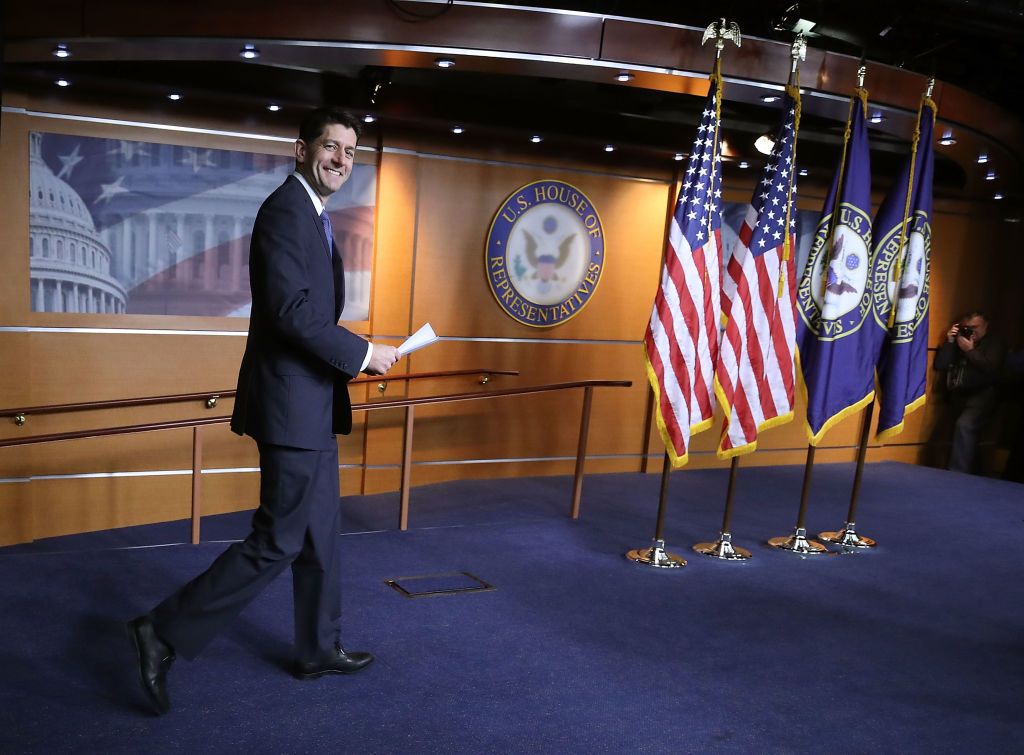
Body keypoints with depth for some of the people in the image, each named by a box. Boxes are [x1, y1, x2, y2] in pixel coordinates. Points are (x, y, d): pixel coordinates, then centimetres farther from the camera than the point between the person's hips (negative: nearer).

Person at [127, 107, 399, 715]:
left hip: (311, 404, 11)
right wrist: (362, 353, -16)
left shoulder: (313, 217, 18)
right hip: (292, 404, -10)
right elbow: (291, 309, -23)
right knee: (279, 541, -3)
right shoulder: (284, 209, -14)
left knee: (322, 536, 17)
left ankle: (320, 650, 31)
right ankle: (166, 633, 9)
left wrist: (350, 360, 10)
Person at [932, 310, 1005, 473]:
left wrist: (970, 351, -10)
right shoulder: (958, 342, 14)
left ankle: (958, 473, -25)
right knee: (967, 432, 9)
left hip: (981, 395, -5)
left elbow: (991, 368, -12)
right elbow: (939, 366, 4)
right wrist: (949, 342, -4)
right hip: (958, 396, 5)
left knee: (964, 425, -27)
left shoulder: (994, 343, 6)